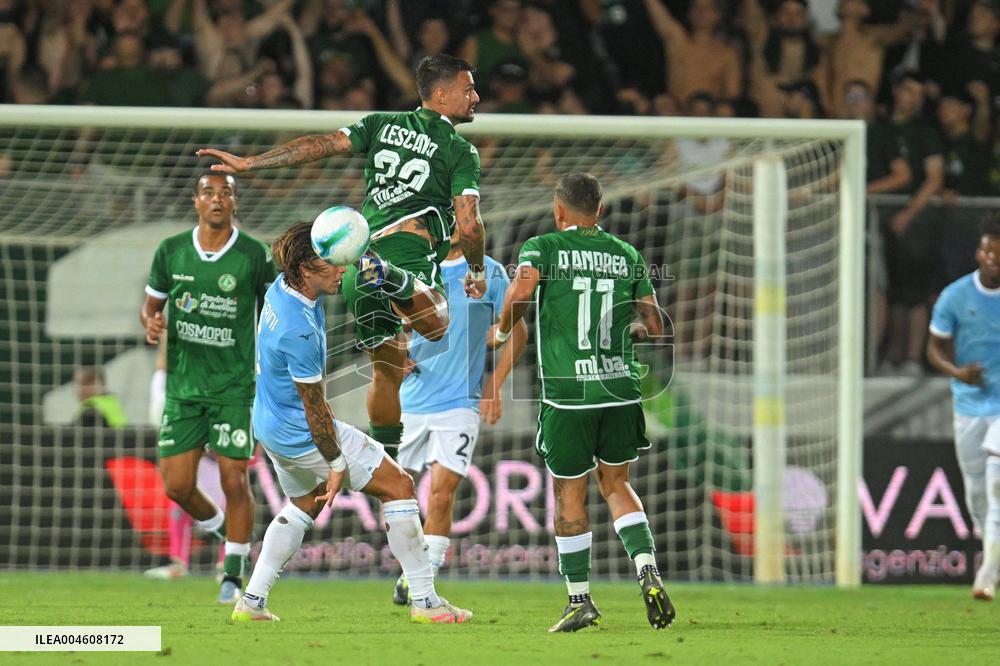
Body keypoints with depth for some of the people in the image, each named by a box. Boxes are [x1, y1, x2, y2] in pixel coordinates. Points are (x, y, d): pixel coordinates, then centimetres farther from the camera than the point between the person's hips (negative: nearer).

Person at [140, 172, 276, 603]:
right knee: (176, 485, 0)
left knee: (234, 479, -7)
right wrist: (151, 323, -10)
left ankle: (234, 577, 6)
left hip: (235, 385, -3)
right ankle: (218, 527, 32)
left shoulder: (255, 256, -5)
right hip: (183, 385, 3)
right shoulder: (171, 252, 2)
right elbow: (151, 304, 14)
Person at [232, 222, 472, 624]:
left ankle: (251, 602, 23)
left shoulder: (281, 288, -5)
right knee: (398, 486, -1)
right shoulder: (299, 331, -31)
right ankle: (424, 601, 0)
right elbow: (314, 407, -23)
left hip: (270, 424, 10)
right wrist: (336, 463, -13)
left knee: (303, 504, 29)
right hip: (304, 434, -10)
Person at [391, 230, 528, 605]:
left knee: (442, 493, -12)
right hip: (409, 402, 3)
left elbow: (516, 332, 7)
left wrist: (493, 387, -1)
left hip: (460, 402, -3)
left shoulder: (489, 273, 0)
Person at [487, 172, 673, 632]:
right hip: (621, 387, 3)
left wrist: (501, 331, -4)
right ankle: (648, 572, -3)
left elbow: (521, 290, -22)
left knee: (569, 496, 9)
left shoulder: (542, 248, -2)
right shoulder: (628, 255, 9)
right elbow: (655, 327, 8)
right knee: (616, 484, 18)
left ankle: (580, 600, 13)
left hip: (567, 392, -3)